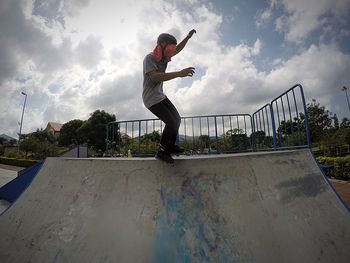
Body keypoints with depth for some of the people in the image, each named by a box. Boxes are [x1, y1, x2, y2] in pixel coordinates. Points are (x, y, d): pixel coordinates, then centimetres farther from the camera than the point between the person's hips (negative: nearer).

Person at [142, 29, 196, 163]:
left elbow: (177, 49, 25)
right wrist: (179, 74, -41)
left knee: (176, 119, 8)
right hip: (151, 99, -9)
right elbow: (155, 77, -36)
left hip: (160, 96, 10)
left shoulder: (163, 57, 8)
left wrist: (188, 37, 21)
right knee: (171, 122, -17)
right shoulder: (149, 58, -18)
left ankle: (171, 146, 18)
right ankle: (161, 151, -3)